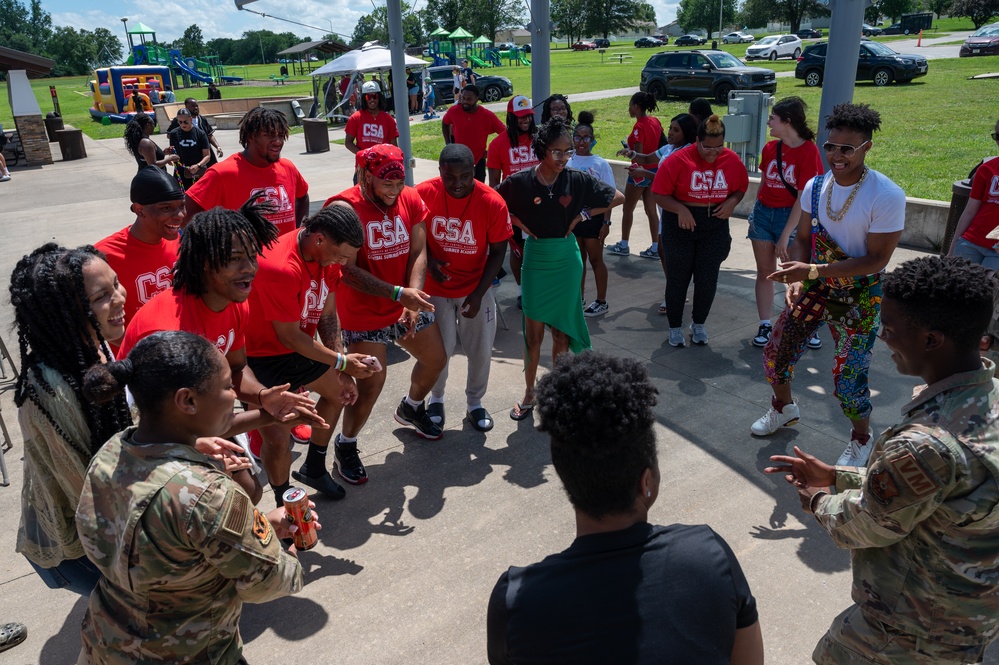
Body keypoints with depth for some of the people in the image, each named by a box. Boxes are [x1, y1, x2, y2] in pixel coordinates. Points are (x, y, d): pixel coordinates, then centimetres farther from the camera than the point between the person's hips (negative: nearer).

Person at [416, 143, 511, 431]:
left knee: (481, 350, 7)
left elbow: (497, 253, -9)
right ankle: (436, 399, 33)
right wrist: (429, 261, -18)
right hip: (436, 288, 0)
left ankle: (474, 403, 32)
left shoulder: (493, 203, -19)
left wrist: (478, 294, -13)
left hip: (476, 288, 1)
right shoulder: (423, 194, -17)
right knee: (440, 350, 4)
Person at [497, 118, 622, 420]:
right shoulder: (520, 182, -11)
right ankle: (529, 394, 21)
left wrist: (582, 216, -5)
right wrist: (520, 224, -8)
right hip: (535, 262, -1)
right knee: (533, 333, 4)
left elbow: (618, 197, 2)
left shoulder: (578, 180, -8)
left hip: (567, 262, 1)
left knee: (561, 333, 8)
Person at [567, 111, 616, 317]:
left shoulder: (600, 164, -6)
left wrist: (606, 222, -10)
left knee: (595, 259, 5)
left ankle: (601, 302, 16)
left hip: (593, 218, -3)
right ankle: (579, 298, 27)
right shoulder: (567, 163, 2)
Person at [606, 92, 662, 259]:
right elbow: (663, 142, 13)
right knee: (651, 209, 9)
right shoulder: (655, 121, 5)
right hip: (654, 170, 8)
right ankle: (655, 248, 11)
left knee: (628, 209, 7)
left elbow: (638, 153, -24)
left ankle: (623, 245, 16)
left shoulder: (639, 126, -18)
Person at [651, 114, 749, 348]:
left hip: (715, 226, 3)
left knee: (708, 280, 6)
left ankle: (699, 324, 28)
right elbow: (658, 194, -13)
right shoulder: (678, 160, -14)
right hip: (681, 225, -3)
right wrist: (680, 209, -27)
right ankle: (675, 327, 24)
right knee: (678, 278, 6)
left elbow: (742, 187, 11)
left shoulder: (732, 160, -3)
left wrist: (732, 202, -10)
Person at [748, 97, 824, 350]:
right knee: (765, 272, 9)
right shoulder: (770, 148, 3)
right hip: (763, 213, 5)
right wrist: (756, 212, 12)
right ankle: (765, 326, 17)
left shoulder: (808, 151, -14)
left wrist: (785, 235, -18)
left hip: (791, 216, -5)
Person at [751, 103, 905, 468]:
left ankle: (861, 439, 32)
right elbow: (802, 239, 4)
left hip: (858, 297, -5)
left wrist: (812, 271, -29)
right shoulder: (815, 186, -3)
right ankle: (784, 407, 41)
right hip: (813, 287, 5)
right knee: (775, 353, 9)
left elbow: (876, 260, -21)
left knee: (848, 377, 0)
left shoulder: (887, 196, -21)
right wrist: (797, 279, -14)